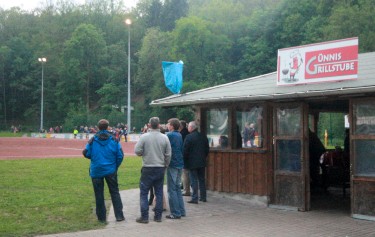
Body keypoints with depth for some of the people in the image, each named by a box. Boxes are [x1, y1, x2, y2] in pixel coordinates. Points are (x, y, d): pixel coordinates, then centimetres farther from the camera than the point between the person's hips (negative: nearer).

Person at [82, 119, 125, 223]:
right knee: (114, 192, 11)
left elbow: (86, 153, -4)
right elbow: (120, 155, -7)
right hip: (111, 170, 0)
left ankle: (101, 217, 13)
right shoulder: (114, 139, -5)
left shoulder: (93, 140, -6)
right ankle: (119, 215, 7)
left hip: (96, 170, 0)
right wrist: (115, 166, 8)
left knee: (99, 194, 9)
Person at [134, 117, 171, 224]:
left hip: (147, 168, -3)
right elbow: (168, 154, 2)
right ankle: (158, 216, 15)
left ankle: (144, 217, 3)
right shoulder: (164, 137, -2)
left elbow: (137, 151, -9)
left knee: (144, 193, 5)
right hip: (160, 168, 3)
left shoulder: (144, 137, -10)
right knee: (159, 193, 11)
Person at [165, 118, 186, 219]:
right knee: (177, 188, 16)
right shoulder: (179, 135, 11)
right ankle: (181, 211, 18)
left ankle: (175, 213, -1)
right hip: (180, 164, 8)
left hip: (172, 165, -8)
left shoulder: (169, 135, -13)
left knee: (172, 189, -2)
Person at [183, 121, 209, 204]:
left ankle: (194, 198, -3)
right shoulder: (203, 136, 5)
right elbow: (207, 149, 11)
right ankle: (203, 197, 18)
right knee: (202, 180, 13)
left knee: (194, 180, -2)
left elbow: (185, 150, -13)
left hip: (192, 163, -5)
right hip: (202, 162, 6)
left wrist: (185, 161, -1)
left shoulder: (189, 137, -13)